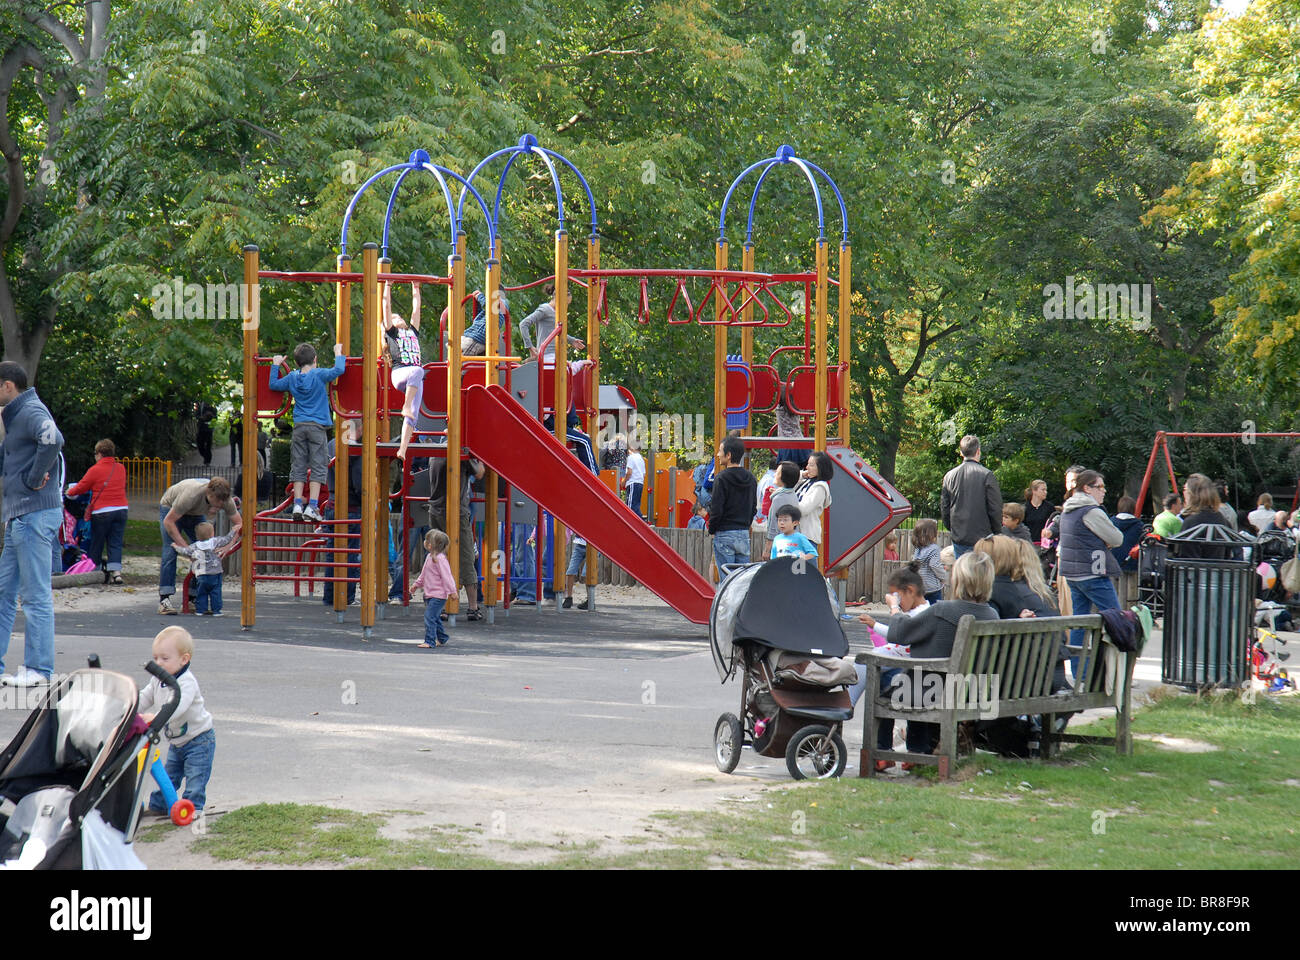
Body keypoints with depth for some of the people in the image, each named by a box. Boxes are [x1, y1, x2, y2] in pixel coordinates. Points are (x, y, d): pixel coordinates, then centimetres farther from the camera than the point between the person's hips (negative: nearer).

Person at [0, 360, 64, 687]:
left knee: (36, 595, -5)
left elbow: (52, 438, -33)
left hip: (35, 514, -10)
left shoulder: (31, 412, -11)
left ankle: (39, 668, -1)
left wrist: (34, 479, -23)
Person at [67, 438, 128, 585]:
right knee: (116, 543, 4)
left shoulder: (95, 470, -7)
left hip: (102, 512, -4)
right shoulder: (121, 468, 8)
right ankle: (116, 571, -8)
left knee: (97, 545, 9)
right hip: (121, 509, 4)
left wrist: (69, 491, 24)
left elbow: (80, 488, 1)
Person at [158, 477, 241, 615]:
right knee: (170, 551, -20)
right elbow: (168, 521, -34)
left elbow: (239, 524, -17)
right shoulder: (191, 495, -44)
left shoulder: (226, 499, -29)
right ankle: (164, 600, -19)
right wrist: (185, 547, -36)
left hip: (195, 514, 5)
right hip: (170, 509, -5)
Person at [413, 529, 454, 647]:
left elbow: (446, 576, -19)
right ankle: (442, 639, 30)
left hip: (438, 595, -10)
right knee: (435, 618, 17)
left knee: (429, 617, -14)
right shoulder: (429, 557, 12)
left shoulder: (440, 558, -18)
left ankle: (429, 641, -13)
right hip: (430, 594, 10)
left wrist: (451, 590, -20)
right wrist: (417, 584, 27)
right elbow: (424, 574, 26)